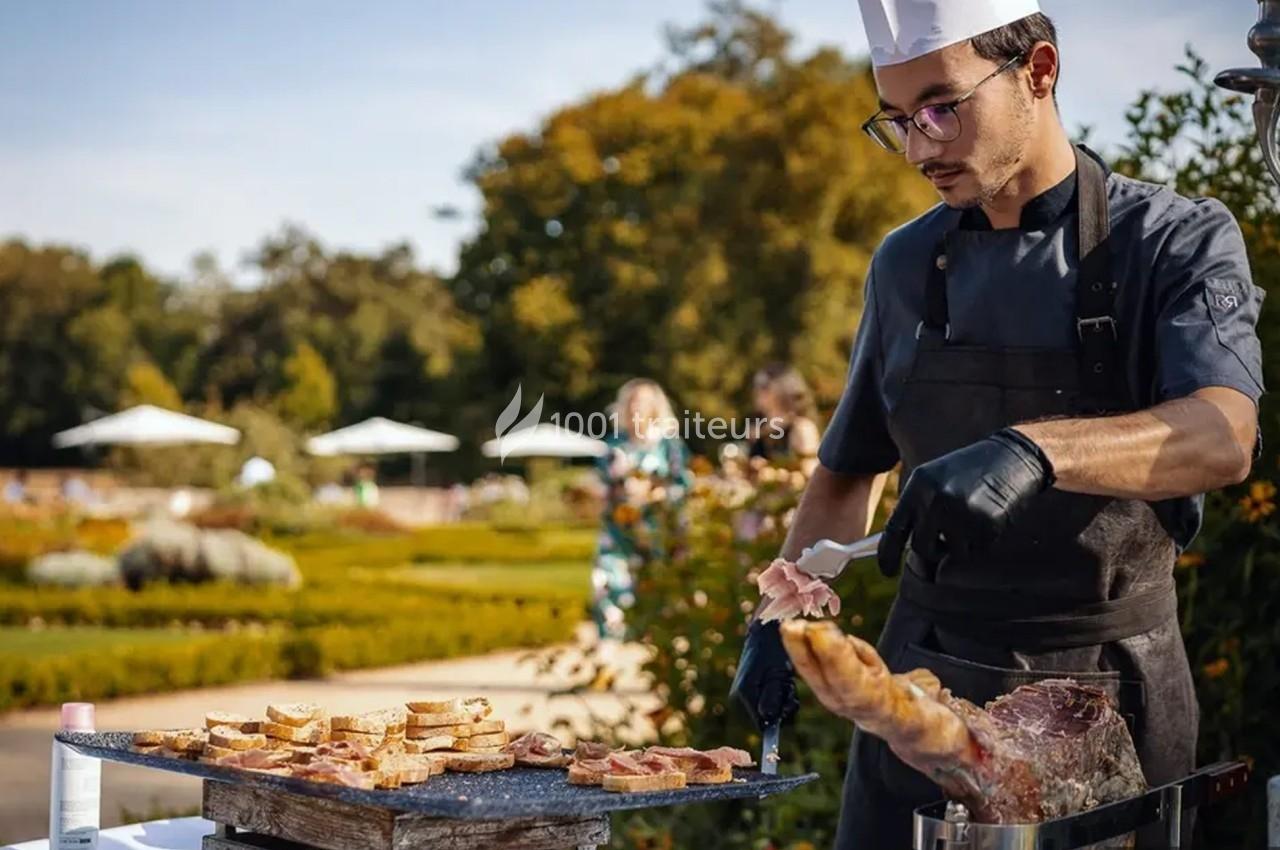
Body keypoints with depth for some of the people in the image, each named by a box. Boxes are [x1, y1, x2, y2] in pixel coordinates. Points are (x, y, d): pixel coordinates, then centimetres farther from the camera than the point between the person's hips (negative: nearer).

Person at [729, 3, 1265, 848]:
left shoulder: (1177, 241, -7)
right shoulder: (907, 264, 6)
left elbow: (1222, 437, -25)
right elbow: (848, 472, 15)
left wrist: (1032, 452, -42)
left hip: (1109, 691, -3)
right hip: (924, 679, 3)